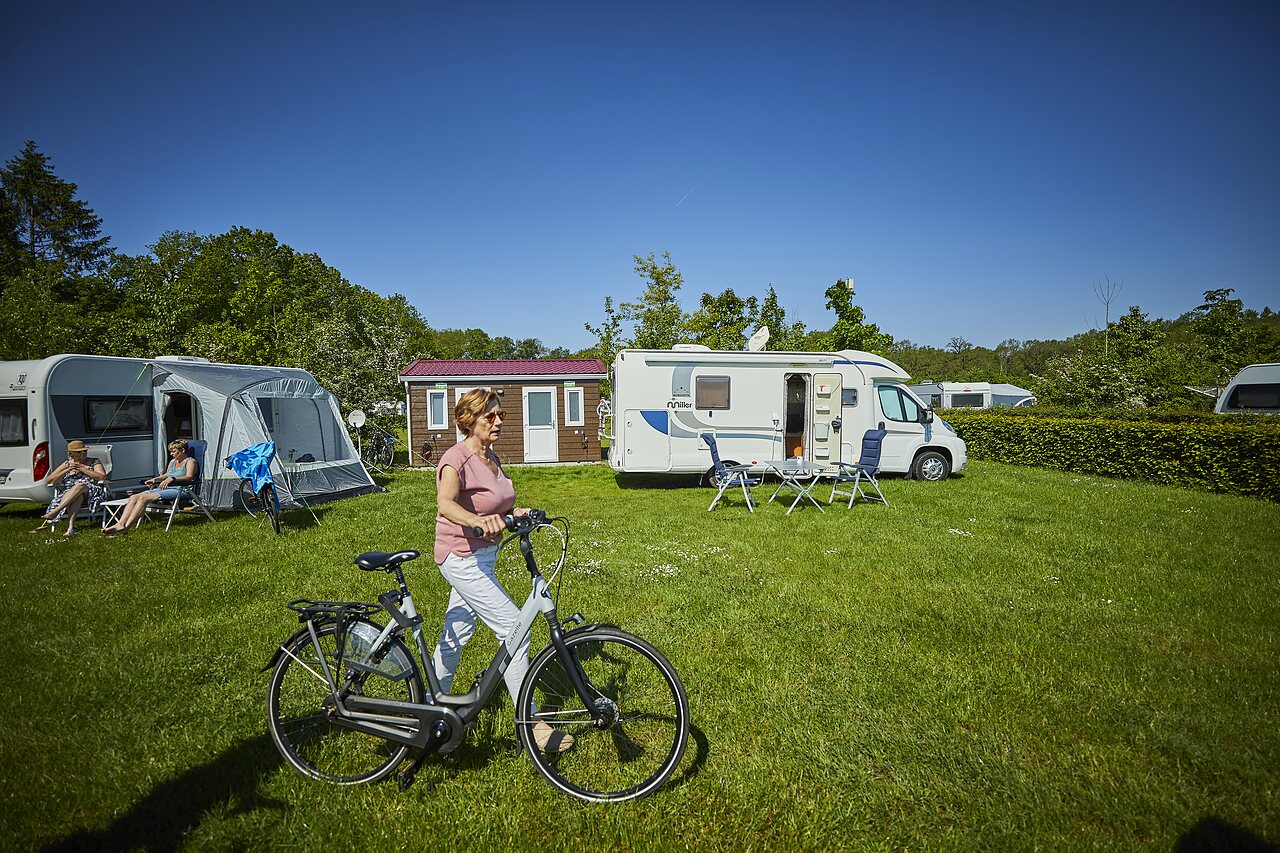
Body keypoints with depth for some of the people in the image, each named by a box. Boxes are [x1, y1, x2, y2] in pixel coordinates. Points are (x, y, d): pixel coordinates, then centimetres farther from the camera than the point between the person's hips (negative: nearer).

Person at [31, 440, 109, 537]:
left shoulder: (94, 462, 15)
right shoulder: (67, 464, 21)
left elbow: (102, 477, -4)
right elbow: (48, 481, 15)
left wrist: (82, 468, -4)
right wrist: (68, 470, 2)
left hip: (91, 492, -1)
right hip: (68, 494, 1)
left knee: (80, 486, -38)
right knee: (77, 495, -38)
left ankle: (53, 513, -46)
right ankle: (71, 527, -53)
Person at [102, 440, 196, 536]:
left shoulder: (190, 461, 1)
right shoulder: (173, 461, 27)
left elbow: (189, 477, -16)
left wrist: (172, 479, -29)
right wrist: (155, 479, 13)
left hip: (178, 490, -9)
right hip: (164, 488, 9)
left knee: (143, 498, -28)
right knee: (133, 497, -14)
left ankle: (126, 527, -32)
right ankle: (120, 524, -27)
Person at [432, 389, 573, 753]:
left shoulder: (491, 456, 6)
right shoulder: (456, 459, -21)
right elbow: (444, 504, -39)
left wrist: (515, 513, -2)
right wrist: (478, 521, -58)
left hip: (483, 554, 9)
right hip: (461, 558, -9)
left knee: (457, 631, 20)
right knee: (514, 627, -10)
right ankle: (531, 724, 0)